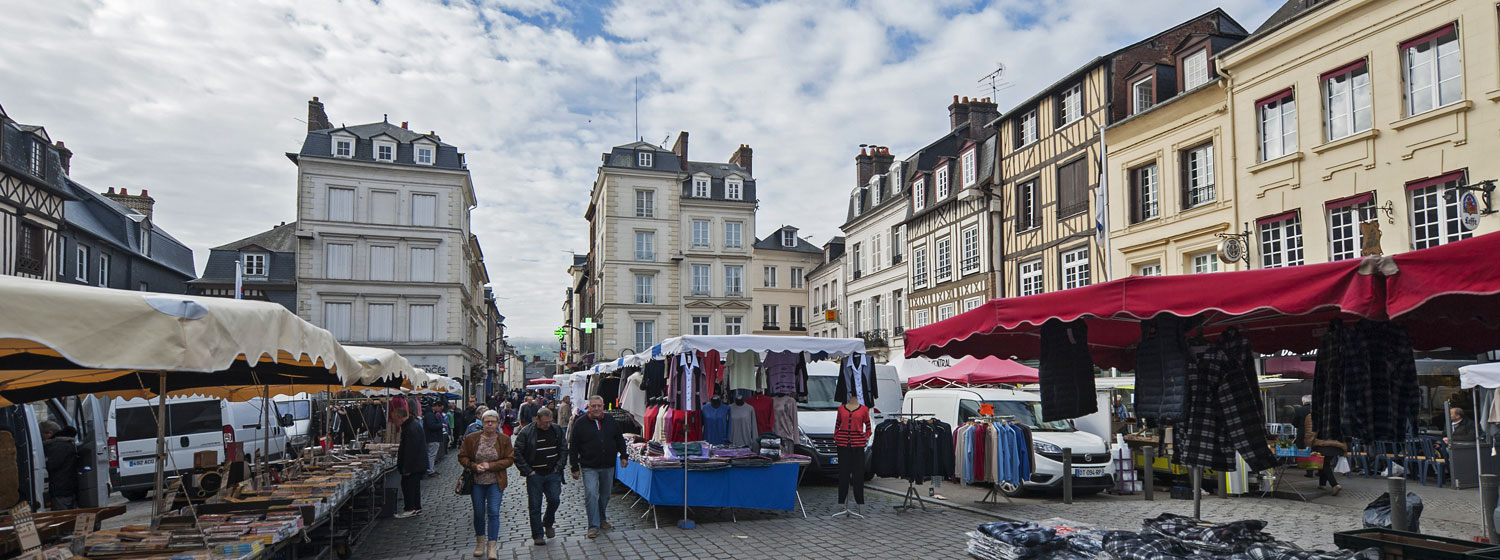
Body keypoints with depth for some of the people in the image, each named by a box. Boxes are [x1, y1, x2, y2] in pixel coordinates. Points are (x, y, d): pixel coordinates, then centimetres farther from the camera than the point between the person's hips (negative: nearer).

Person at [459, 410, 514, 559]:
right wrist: (474, 466, -14)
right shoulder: (471, 438, -1)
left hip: (495, 482, -1)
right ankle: (480, 542, 30)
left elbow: (509, 459, -4)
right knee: (478, 513, 10)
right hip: (476, 482, 2)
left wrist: (490, 465, -15)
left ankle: (492, 546, -2)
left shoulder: (504, 440, -3)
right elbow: (462, 457, 4)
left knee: (493, 512, -8)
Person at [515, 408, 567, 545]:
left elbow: (564, 449, 13)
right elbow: (517, 454, -5)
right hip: (534, 475, -2)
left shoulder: (556, 430, 3)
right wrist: (528, 471, -8)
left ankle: (548, 524, 23)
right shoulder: (525, 433, -9)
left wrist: (559, 466, 4)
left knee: (554, 500, -5)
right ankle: (537, 535, 12)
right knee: (535, 506, 1)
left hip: (553, 474, 2)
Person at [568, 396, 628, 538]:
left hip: (608, 467, 4)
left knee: (605, 495, 14)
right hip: (589, 467, -3)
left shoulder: (611, 421, 6)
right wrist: (575, 468, -4)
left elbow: (619, 440, 17)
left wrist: (623, 456, 8)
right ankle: (594, 526, -7)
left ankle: (601, 519, 33)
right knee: (591, 495, -12)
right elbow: (573, 448, -2)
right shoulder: (581, 424, -4)